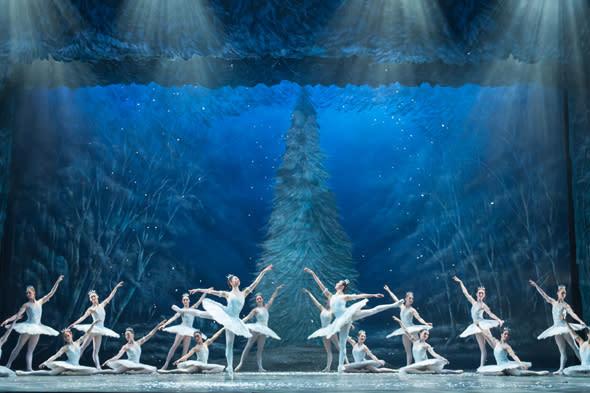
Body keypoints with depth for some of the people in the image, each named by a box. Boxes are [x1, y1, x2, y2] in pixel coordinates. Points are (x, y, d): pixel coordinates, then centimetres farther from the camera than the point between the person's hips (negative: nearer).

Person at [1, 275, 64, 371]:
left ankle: (29, 368, -6)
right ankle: (8, 365, 5)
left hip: (37, 328, 3)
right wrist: (8, 320, -22)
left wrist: (57, 282, 10)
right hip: (28, 327, -3)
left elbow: (51, 293, 12)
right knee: (18, 347, -1)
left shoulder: (40, 302, 10)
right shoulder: (26, 305, 0)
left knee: (30, 350, 2)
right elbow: (17, 315, -6)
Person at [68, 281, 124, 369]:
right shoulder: (91, 309, 0)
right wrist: (74, 324, -24)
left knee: (96, 351, 5)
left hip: (100, 329, 5)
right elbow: (83, 317, -11)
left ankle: (98, 368, -1)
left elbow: (110, 296, 17)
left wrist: (116, 287, 17)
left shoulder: (102, 305, 13)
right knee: (83, 346, -9)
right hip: (93, 328, -4)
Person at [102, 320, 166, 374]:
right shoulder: (125, 347, 2)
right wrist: (109, 360, -29)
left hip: (137, 365, 6)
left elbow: (149, 335, 13)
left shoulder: (138, 343, 13)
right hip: (129, 364, -6)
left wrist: (158, 325, 12)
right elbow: (118, 356, -11)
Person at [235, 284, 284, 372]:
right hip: (256, 329, -5)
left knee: (260, 349, 0)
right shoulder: (255, 310, 4)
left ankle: (260, 367, -7)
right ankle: (241, 363, -10)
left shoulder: (266, 308, 17)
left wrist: (277, 290, 24)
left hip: (264, 330, 5)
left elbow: (272, 298, 23)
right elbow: (247, 317, -2)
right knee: (248, 346, -8)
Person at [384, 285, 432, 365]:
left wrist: (426, 323, -32)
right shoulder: (402, 307, 9)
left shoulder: (412, 310, -4)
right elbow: (395, 299, 19)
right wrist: (388, 290, 28)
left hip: (412, 330, -5)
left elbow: (419, 318, -14)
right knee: (408, 351, 6)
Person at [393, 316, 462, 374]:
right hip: (417, 365, 3)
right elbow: (406, 331, 7)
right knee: (402, 370, -23)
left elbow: (434, 354, -12)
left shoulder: (426, 345, 0)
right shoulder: (414, 341, 8)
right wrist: (400, 322, 4)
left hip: (425, 364, -3)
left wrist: (443, 359, -29)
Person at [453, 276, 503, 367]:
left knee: (491, 343, -14)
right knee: (482, 349, 6)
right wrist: (460, 282, 21)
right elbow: (465, 293, 18)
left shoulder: (483, 305, -3)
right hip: (476, 327, 5)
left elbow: (490, 313, -14)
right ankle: (482, 366, 2)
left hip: (483, 325, -5)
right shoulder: (473, 302, 13)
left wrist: (498, 320, -30)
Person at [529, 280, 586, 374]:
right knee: (562, 351, 1)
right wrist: (536, 285, 18)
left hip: (564, 327, -4)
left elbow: (572, 314, -16)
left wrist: (580, 321, -32)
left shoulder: (565, 305, -2)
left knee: (574, 347, -4)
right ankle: (561, 369, -7)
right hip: (557, 329, 4)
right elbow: (543, 294, 17)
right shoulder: (553, 302, 11)